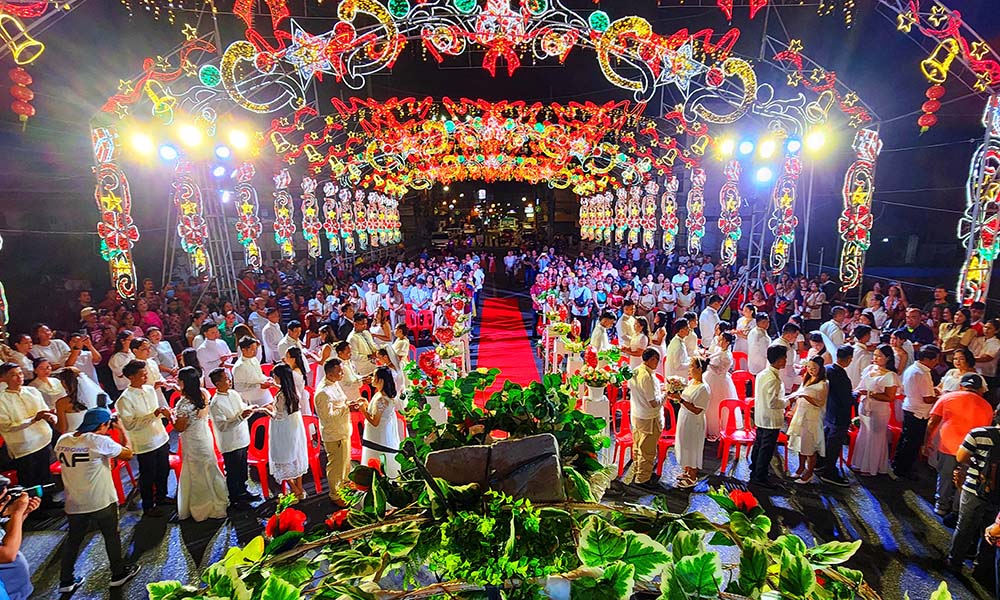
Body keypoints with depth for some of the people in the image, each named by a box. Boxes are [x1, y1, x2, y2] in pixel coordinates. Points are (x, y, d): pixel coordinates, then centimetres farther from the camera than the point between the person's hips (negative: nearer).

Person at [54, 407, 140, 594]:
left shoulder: (62, 440, -5)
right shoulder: (100, 441, -23)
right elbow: (128, 453, -12)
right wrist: (122, 429, -2)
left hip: (73, 504, 5)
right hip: (102, 501, -5)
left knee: (73, 539, 22)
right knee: (111, 536, 14)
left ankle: (66, 581, 31)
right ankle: (118, 574, 27)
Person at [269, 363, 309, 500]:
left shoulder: (281, 395, -24)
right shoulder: (294, 391, -1)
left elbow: (279, 417, -17)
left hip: (284, 432, -8)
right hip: (296, 428, 8)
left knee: (284, 461, 8)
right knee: (296, 457, 17)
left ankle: (296, 491, 15)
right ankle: (300, 490, 27)